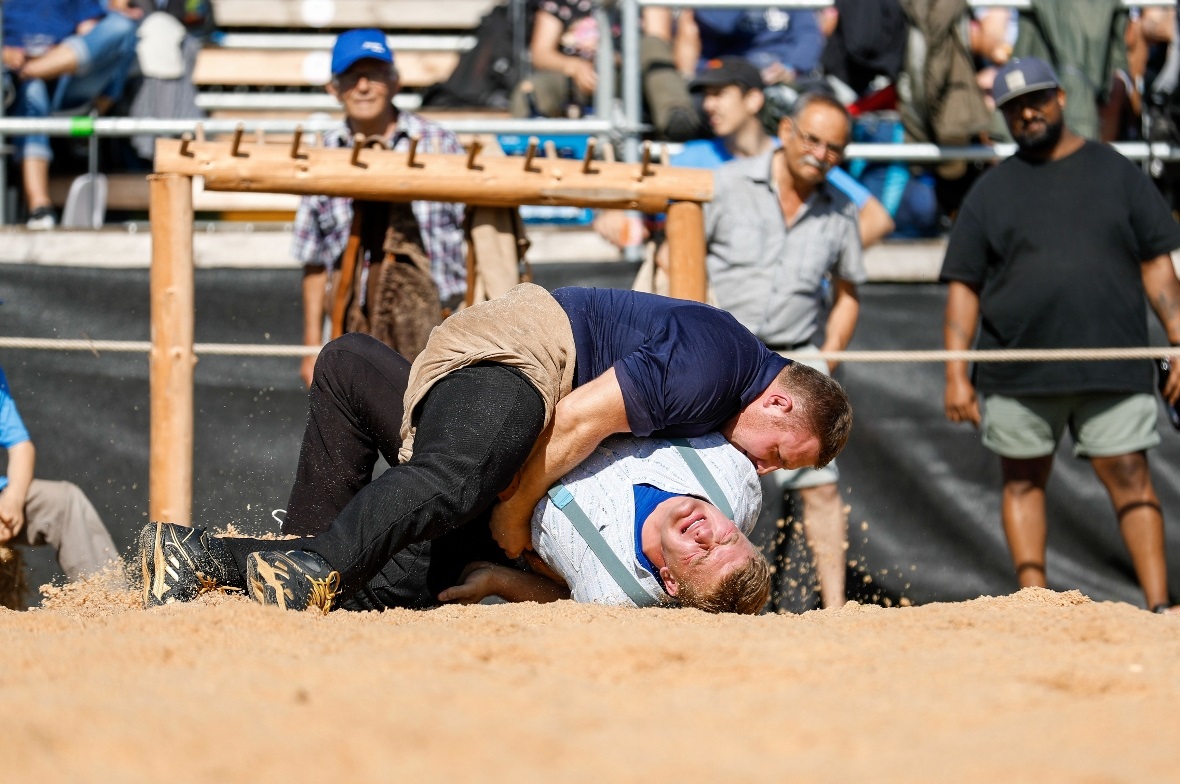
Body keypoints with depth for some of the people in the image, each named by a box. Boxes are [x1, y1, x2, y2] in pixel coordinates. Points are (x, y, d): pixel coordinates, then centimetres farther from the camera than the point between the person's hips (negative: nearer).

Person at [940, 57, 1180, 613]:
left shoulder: (1115, 173, 10)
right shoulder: (991, 192, 10)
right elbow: (962, 286, 7)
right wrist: (956, 372, -3)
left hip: (1113, 370, -1)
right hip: (1018, 374, 1)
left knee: (1131, 479, -5)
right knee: (1023, 482, 5)